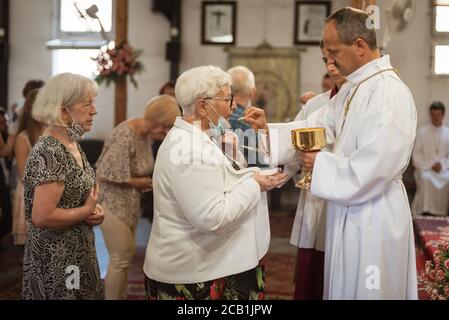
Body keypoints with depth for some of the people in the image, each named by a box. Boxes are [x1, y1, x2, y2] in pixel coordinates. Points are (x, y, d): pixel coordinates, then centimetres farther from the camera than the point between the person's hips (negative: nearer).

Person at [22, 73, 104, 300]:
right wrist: (87, 211, -16)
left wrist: (93, 207, 1)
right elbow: (42, 217, -28)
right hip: (57, 262, -9)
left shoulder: (72, 144, 6)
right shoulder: (49, 153, -23)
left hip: (76, 254, 9)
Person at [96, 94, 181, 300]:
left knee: (125, 256, 16)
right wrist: (137, 183, -18)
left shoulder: (146, 134, 3)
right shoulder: (125, 137, -24)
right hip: (114, 204, -9)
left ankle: (120, 297, 28)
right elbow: (105, 174, -25)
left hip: (129, 204, 9)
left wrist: (146, 182, -2)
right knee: (120, 260, -2)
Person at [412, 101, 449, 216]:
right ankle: (424, 211, -30)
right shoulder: (422, 132, 7)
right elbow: (417, 155, 3)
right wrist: (429, 165, -11)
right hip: (425, 168, -1)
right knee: (426, 178, -34)